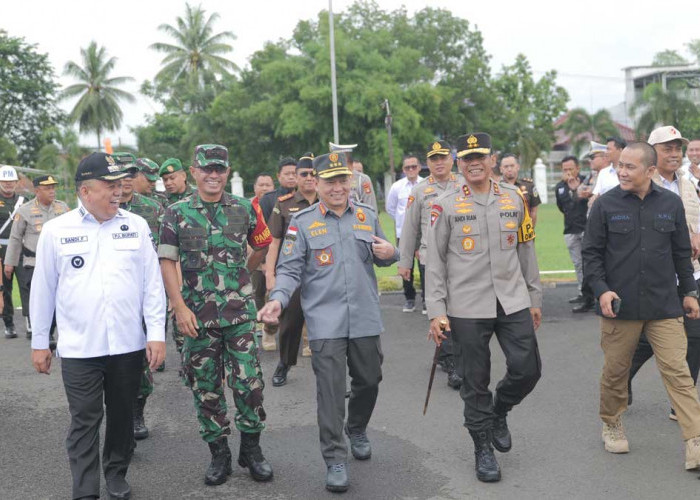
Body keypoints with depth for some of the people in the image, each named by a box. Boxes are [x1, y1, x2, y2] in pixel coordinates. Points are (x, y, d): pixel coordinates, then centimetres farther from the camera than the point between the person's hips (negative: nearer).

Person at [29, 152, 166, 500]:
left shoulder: (136, 226, 2)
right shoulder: (56, 230, -1)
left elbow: (152, 282, 2)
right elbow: (43, 289, 5)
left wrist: (157, 333, -3)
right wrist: (39, 341, 8)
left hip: (128, 344, 2)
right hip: (79, 348, -2)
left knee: (122, 416, 15)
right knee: (84, 423, 3)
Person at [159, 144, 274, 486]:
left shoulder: (244, 209, 3)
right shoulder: (177, 213, -1)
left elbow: (262, 246, 18)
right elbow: (167, 262, -4)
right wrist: (179, 307, -12)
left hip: (240, 312, 1)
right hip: (197, 316, 0)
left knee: (249, 382, 0)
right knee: (206, 388, 8)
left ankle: (251, 449, 18)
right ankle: (219, 454, 22)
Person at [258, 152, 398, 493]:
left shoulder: (367, 216, 8)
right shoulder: (302, 222, -2)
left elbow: (381, 256, 18)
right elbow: (290, 269, -3)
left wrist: (389, 254, -7)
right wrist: (278, 299, -21)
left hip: (365, 318, 4)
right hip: (325, 321, -3)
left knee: (369, 380, 16)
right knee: (330, 389, -5)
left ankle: (357, 430, 43)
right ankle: (335, 459, 5)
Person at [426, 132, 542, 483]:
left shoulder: (515, 198, 7)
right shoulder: (445, 205, -2)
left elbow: (526, 250, 13)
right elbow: (435, 262, -2)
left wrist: (535, 298, 14)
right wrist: (436, 311, -7)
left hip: (513, 302, 3)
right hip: (467, 307, -3)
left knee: (527, 369, 0)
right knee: (475, 382, 5)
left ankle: (498, 412, 30)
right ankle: (483, 448, 22)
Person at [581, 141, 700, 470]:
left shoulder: (671, 203, 4)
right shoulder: (606, 204, -2)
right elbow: (591, 253, 0)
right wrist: (601, 289, -12)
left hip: (664, 306, 1)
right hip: (619, 305, -1)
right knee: (615, 370, 10)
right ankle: (612, 425, 32)